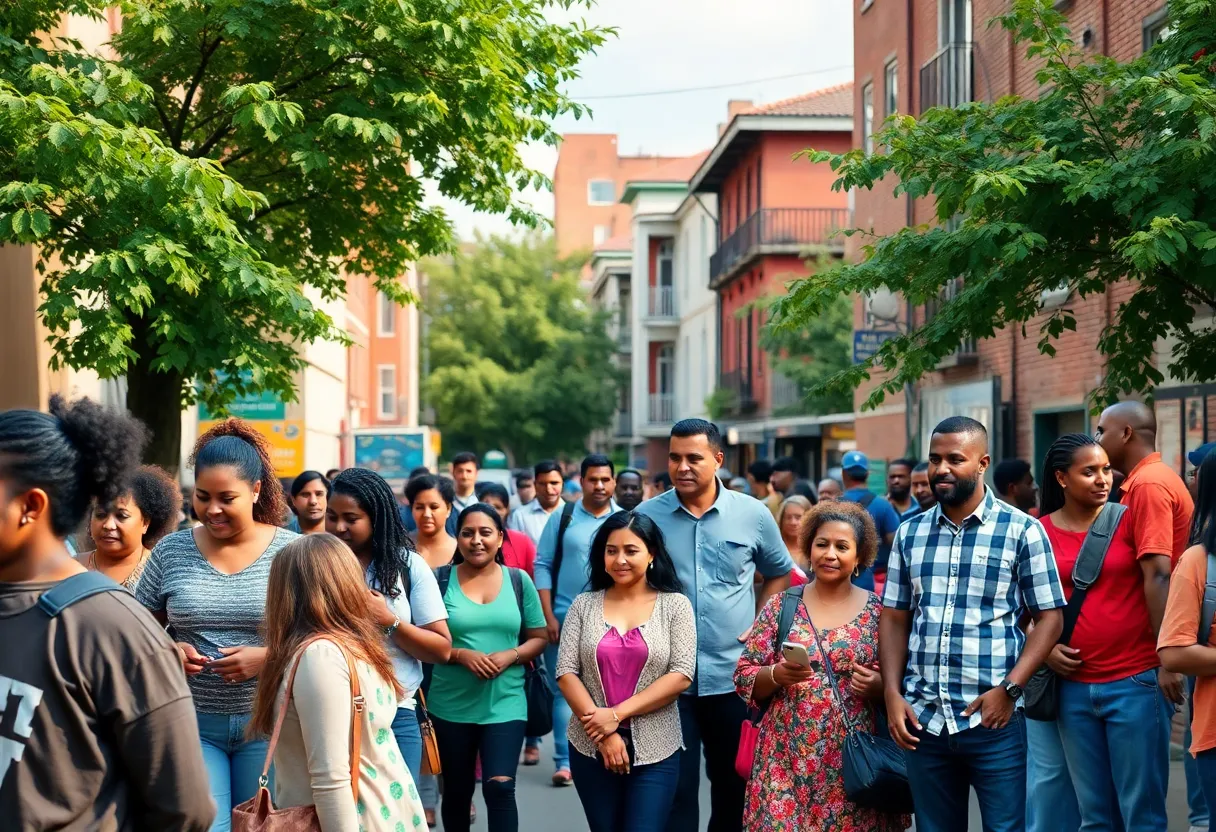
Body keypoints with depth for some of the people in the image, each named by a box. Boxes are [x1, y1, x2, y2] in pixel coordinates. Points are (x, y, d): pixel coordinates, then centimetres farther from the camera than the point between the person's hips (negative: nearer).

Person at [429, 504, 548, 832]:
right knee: (457, 791, 13)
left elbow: (538, 638, 6)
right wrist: (461, 655, -17)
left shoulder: (519, 581, 3)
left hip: (505, 704, 0)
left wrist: (511, 656, -13)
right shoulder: (441, 580, -2)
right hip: (451, 705, 1)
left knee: (500, 786, -15)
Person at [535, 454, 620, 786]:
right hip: (565, 620, 0)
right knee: (566, 691, 1)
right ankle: (564, 761, 4)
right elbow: (543, 567, 2)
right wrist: (548, 617, -5)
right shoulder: (562, 519, 4)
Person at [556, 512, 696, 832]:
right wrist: (602, 730, -11)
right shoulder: (584, 605, 5)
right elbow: (566, 672, -1)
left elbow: (681, 676, -8)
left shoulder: (674, 605, 0)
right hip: (590, 747, 2)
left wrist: (617, 714, -14)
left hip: (655, 751, -2)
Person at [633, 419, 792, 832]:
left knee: (734, 788, 13)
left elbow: (779, 573, 15)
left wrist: (759, 625, 3)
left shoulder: (753, 514, 0)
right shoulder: (646, 515, -1)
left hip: (735, 677, 1)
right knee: (675, 791, -1)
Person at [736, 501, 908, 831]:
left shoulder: (878, 611, 3)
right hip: (787, 756, 0)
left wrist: (877, 685, -15)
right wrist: (777, 675, -14)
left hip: (854, 757, 0)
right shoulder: (781, 607, 4)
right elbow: (744, 678, 4)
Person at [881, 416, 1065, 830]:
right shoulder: (909, 533, 10)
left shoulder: (1022, 531, -2)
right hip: (922, 720, 4)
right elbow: (894, 619, 12)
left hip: (992, 721, -4)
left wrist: (1009, 689, -14)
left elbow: (1050, 618, -3)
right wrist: (892, 694, 0)